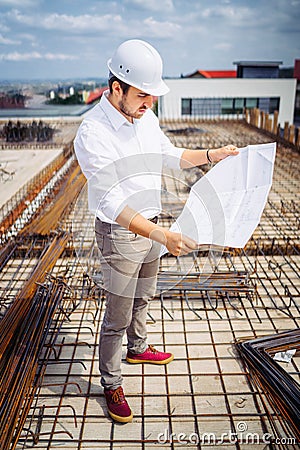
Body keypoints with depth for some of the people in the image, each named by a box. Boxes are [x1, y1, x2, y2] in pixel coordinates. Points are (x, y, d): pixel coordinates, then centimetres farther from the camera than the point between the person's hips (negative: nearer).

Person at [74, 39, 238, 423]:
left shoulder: (146, 118, 0)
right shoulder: (92, 132, -24)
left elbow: (171, 155, 18)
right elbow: (112, 204, -30)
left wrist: (213, 155, 6)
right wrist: (163, 236, -39)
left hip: (151, 226, 7)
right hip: (119, 234, -7)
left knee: (142, 297, 25)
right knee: (117, 316, 5)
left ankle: (137, 349, 50)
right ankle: (111, 384, 27)